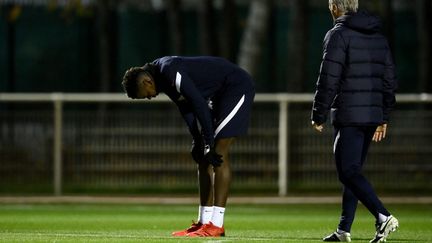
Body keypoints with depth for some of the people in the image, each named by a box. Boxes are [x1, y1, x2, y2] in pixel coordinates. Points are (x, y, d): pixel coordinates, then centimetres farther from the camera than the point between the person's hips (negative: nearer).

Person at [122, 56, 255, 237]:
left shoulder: (171, 71, -26)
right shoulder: (164, 76, 4)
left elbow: (200, 105, -27)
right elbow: (186, 109, 11)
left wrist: (209, 144, -23)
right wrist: (197, 141, 3)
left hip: (237, 87, -10)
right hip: (219, 94, 10)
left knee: (218, 154, -16)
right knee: (203, 158, 7)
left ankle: (216, 225, -18)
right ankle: (204, 222, 9)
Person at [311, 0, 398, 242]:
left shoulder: (338, 34, -7)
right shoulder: (379, 36, 16)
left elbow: (329, 80, -12)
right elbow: (390, 79, 18)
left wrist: (319, 116, -5)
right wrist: (383, 118, 23)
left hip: (348, 116, -8)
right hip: (373, 116, 8)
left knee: (349, 172, -10)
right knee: (353, 171, 15)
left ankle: (383, 216, -27)